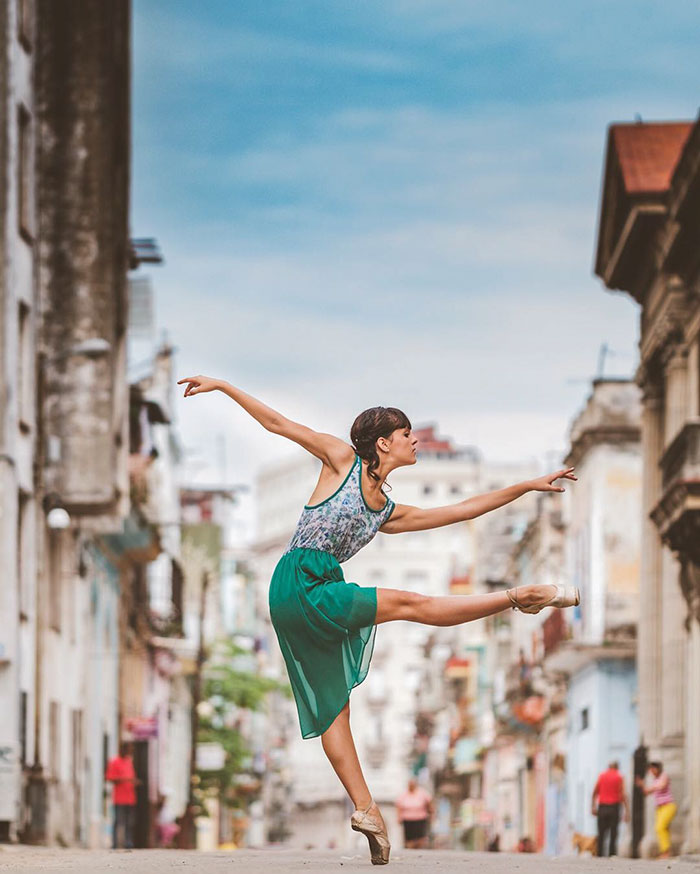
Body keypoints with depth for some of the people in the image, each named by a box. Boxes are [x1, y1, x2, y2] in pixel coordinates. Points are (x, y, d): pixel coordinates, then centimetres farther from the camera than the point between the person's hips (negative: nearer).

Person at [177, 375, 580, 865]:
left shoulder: (389, 513, 20)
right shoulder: (343, 460, 5)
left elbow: (462, 511, 24)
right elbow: (279, 424, 5)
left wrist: (529, 486, 26)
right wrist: (222, 387, 3)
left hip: (320, 596, 7)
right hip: (299, 586, -7)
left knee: (333, 705, 4)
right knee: (410, 604, -6)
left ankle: (365, 808, 1)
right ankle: (519, 597, 1)